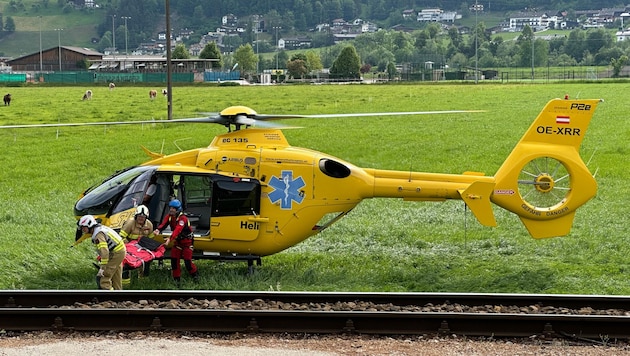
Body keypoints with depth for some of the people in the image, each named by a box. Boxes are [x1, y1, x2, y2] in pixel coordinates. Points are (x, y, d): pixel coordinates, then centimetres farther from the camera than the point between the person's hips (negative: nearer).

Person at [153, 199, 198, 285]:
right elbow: (163, 224, -23)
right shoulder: (169, 217, -5)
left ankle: (195, 275, 16)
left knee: (187, 260, -8)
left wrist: (170, 238, -57)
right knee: (174, 259, 0)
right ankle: (177, 278, 12)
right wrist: (158, 230, -47)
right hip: (177, 241, 7)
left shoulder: (182, 218, -27)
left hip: (187, 241, -6)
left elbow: (177, 230, -42)